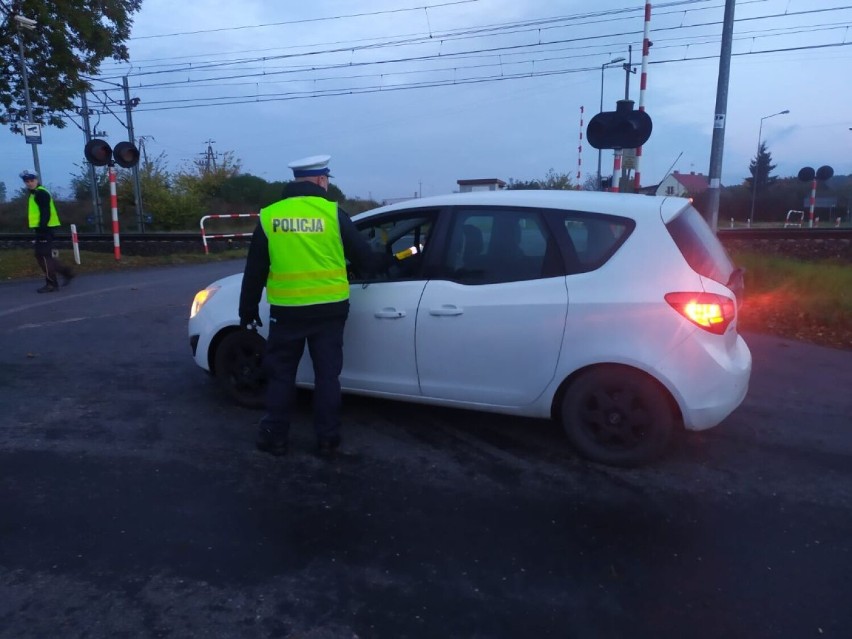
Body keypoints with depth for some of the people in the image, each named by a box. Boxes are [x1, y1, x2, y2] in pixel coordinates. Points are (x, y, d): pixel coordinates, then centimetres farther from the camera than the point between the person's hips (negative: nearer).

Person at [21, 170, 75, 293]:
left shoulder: (40, 193, -10)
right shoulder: (35, 194, 21)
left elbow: (45, 213, -20)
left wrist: (42, 228, -25)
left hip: (45, 228, -10)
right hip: (42, 228, 10)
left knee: (44, 256, -8)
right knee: (41, 255, 12)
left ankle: (51, 284, -4)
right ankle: (66, 272, 16)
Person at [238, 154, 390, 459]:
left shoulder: (269, 217, 1)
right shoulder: (333, 213, -6)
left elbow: (255, 271, 6)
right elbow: (365, 259, 0)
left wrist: (248, 309, 16)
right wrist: (386, 259, 21)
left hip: (286, 311, 1)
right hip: (328, 310, 0)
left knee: (281, 374, 14)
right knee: (327, 375, 10)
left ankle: (275, 437, 22)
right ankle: (327, 440, 17)